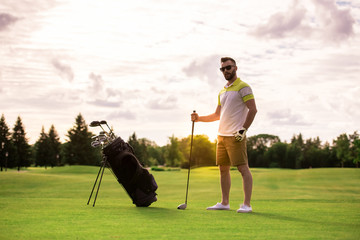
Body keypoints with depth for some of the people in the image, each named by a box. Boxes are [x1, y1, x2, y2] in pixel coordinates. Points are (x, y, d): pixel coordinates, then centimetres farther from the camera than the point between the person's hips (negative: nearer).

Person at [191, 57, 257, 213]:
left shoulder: (243, 87, -4)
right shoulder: (222, 91, 20)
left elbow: (253, 109, -11)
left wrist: (243, 130, -16)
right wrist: (199, 118, 13)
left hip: (236, 136, -8)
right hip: (222, 135, 8)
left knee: (243, 168, -9)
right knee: (223, 169, 9)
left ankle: (246, 204, -9)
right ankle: (224, 203, 15)